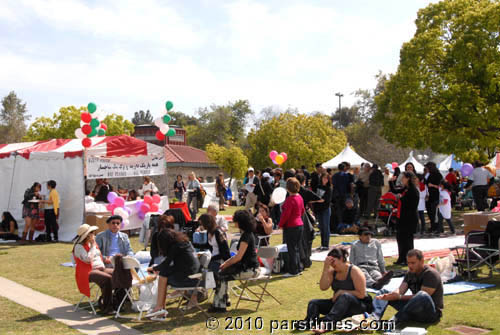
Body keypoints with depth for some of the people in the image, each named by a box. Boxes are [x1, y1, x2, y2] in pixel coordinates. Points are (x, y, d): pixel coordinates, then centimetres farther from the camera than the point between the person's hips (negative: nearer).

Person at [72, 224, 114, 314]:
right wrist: (93, 245, -11)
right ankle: (106, 306, -23)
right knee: (108, 279, -33)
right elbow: (88, 259, -20)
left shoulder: (93, 244, 19)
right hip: (89, 272, -8)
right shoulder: (79, 247, -5)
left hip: (100, 268, 8)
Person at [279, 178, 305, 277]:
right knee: (296, 249, 17)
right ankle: (298, 269, 23)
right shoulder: (300, 197, 7)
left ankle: (293, 271, 5)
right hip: (300, 225, 9)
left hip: (291, 227, -9)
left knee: (292, 250, -1)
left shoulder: (290, 199, -20)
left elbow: (286, 214, -20)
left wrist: (281, 224, -8)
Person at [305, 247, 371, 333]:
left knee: (345, 296, -39)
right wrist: (326, 267, -15)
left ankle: (326, 323, -56)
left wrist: (342, 292, -16)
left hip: (360, 306, -6)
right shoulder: (332, 271, 5)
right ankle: (311, 322, -44)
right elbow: (323, 287, -10)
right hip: (339, 303, 6)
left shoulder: (354, 271, -11)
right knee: (313, 303, -10)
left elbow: (361, 294, -15)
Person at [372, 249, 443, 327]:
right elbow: (400, 290, -6)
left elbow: (422, 296, -21)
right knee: (384, 291, 0)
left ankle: (394, 322, -46)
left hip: (433, 313, -7)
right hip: (415, 311, 7)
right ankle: (374, 318, -29)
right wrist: (387, 296, -28)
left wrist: (399, 297, -24)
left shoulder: (431, 274, -12)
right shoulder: (410, 273, 8)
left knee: (423, 295, -41)